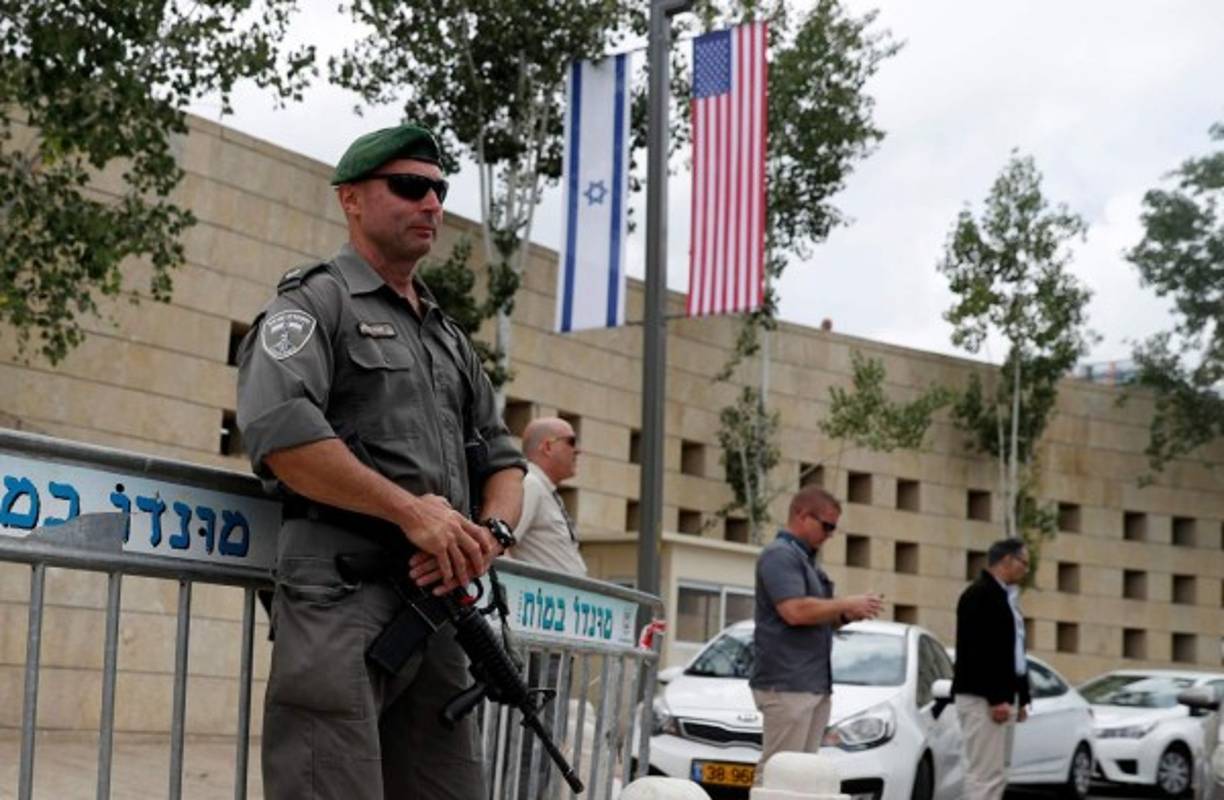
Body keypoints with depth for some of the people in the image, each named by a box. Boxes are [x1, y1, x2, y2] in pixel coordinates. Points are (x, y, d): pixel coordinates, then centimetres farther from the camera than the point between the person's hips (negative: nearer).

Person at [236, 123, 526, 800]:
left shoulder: (450, 338, 26)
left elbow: (502, 459, 24)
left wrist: (490, 532, 0)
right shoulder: (316, 301, 2)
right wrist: (411, 510, -14)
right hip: (341, 596, -7)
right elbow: (277, 430, -16)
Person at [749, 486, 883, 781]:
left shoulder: (807, 559, 21)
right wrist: (847, 604, -10)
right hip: (787, 682, -9)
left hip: (815, 683, 9)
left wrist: (846, 615, 8)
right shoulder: (779, 555, -9)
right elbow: (795, 611, -21)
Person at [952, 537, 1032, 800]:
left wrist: (1020, 697, 14)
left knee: (996, 774, 10)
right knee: (985, 774, -12)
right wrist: (995, 698, -22)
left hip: (1002, 697, 10)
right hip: (983, 698, -10)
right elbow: (979, 651, -19)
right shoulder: (979, 594, -11)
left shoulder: (1005, 596, 19)